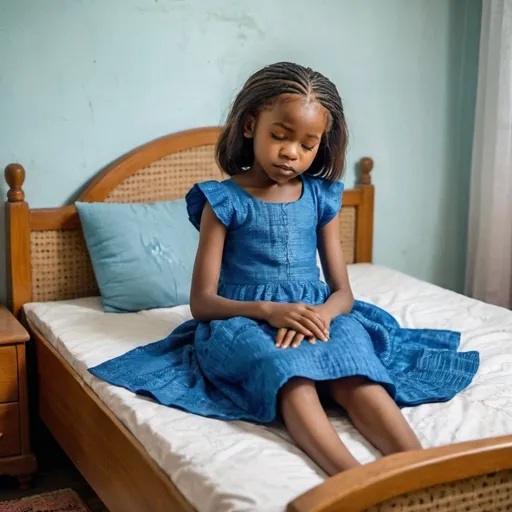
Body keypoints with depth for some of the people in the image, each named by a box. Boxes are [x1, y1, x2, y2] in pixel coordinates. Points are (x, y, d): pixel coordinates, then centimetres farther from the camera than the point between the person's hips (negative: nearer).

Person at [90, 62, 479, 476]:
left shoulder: (322, 198, 10)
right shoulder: (224, 200, 0)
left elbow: (343, 291, 10)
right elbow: (201, 302, -3)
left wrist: (321, 314, -16)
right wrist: (268, 310, -21)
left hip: (315, 315, 3)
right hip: (243, 321, -3)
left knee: (352, 372, -32)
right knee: (286, 369, -38)